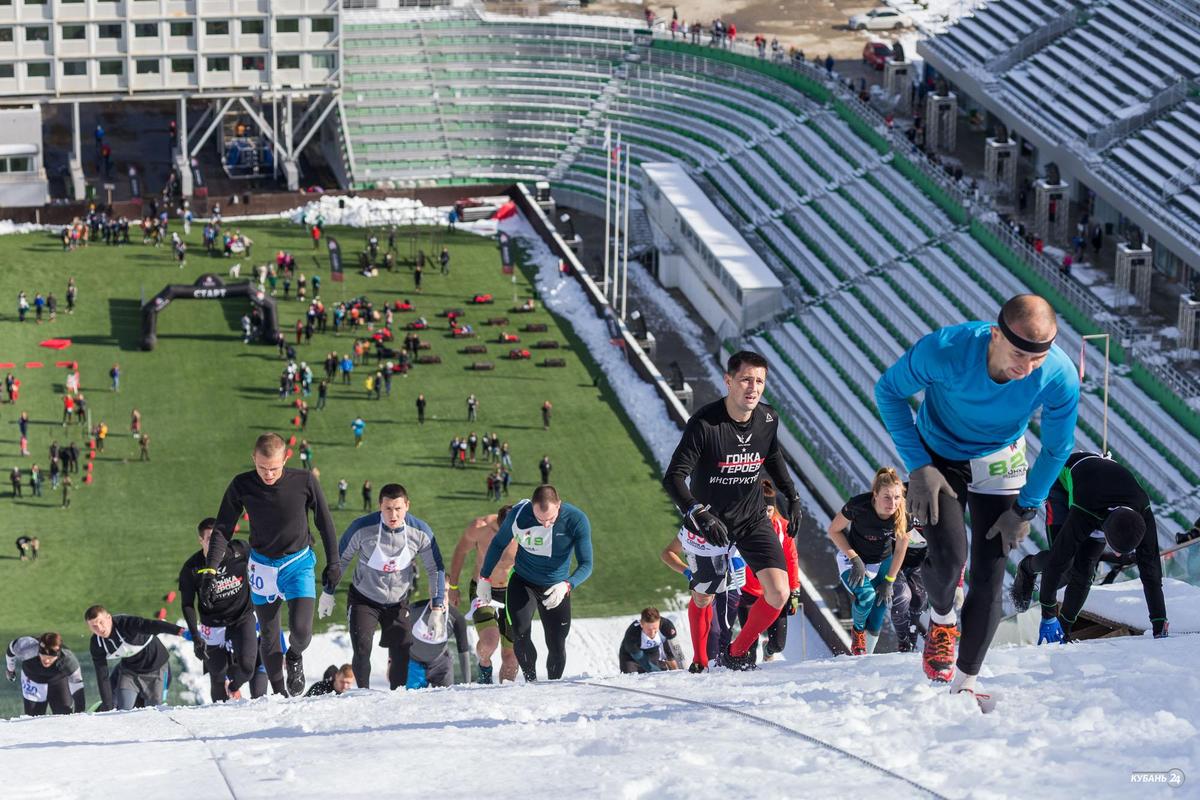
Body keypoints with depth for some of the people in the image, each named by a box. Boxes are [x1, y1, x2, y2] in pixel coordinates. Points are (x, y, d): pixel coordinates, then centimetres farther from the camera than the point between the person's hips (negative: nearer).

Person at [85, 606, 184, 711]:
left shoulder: (125, 623, -33)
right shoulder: (97, 644, -17)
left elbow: (151, 625, -49)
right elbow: (102, 677, -14)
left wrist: (179, 630, -67)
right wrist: (108, 709, -17)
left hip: (155, 664, -3)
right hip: (129, 669, 3)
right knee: (123, 711, -5)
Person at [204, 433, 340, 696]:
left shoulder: (304, 481, -17)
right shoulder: (241, 486, -14)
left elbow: (324, 521, -3)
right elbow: (222, 529, -6)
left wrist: (333, 563, 0)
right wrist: (211, 570, -15)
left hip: (299, 563, -2)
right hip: (262, 566, 2)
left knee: (301, 630, -17)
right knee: (268, 638, 8)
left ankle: (295, 658, 19)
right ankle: (279, 694, 25)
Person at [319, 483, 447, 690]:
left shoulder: (420, 532, -17)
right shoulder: (362, 528, -22)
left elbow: (435, 569, -4)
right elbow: (340, 559, -5)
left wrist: (438, 608, -7)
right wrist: (328, 593, 2)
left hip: (398, 603, 2)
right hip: (363, 600, -2)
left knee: (402, 655, -1)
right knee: (362, 650, -16)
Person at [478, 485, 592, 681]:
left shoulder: (576, 520, -22)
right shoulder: (519, 514, -19)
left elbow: (586, 564, -20)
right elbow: (499, 543, 1)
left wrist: (567, 585, -39)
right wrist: (485, 578, 6)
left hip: (556, 589, 0)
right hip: (522, 583, 0)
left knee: (556, 646, 0)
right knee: (520, 633, -22)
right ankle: (531, 681, -5)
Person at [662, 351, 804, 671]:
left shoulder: (768, 419, -8)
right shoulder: (704, 424, -24)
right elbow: (673, 477, -25)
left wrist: (792, 496, 16)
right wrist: (699, 515, -37)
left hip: (754, 520, 4)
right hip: (711, 521, -4)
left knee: (779, 594, -8)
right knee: (703, 597, 8)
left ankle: (737, 654, 13)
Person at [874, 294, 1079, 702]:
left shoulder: (1060, 377, -30)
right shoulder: (944, 350, -36)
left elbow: (1056, 449, -9)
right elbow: (888, 391, -15)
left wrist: (1025, 509, -8)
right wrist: (918, 466, -18)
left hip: (999, 465, 2)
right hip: (938, 458, -2)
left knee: (989, 580, -3)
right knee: (948, 557, -20)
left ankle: (964, 683, 13)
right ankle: (941, 620, 15)